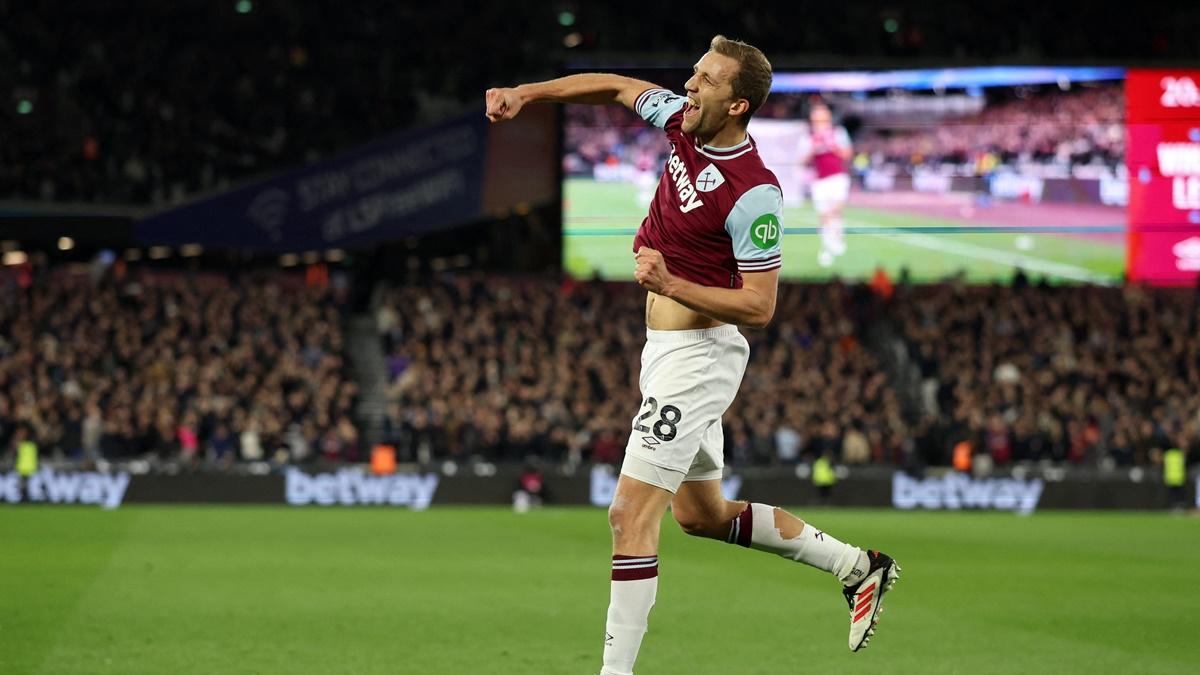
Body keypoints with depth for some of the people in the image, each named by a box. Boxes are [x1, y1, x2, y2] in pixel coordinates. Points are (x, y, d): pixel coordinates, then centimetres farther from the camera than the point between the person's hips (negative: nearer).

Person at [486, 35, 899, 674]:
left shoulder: (753, 191, -23)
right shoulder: (684, 122, 0)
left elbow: (760, 306, -21)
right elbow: (617, 87, 17)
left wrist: (672, 285, -30)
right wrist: (527, 92, 9)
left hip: (696, 357, -10)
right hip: (667, 352, 10)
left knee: (630, 514, -13)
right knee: (702, 515, 21)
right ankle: (857, 566, 30)